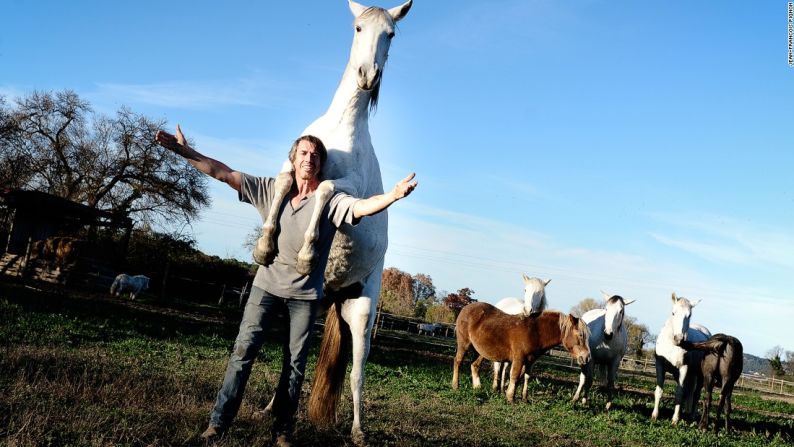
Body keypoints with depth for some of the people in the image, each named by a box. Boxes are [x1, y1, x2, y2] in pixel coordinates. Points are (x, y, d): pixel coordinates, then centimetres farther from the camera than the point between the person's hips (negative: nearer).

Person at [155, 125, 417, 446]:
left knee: (295, 365, 6)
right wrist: (185, 151, -7)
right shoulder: (271, 189, 0)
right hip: (266, 286, 1)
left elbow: (362, 207, -26)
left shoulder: (331, 200, -8)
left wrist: (393, 195, -46)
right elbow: (224, 173, -1)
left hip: (305, 295, -1)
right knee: (243, 352, 0)